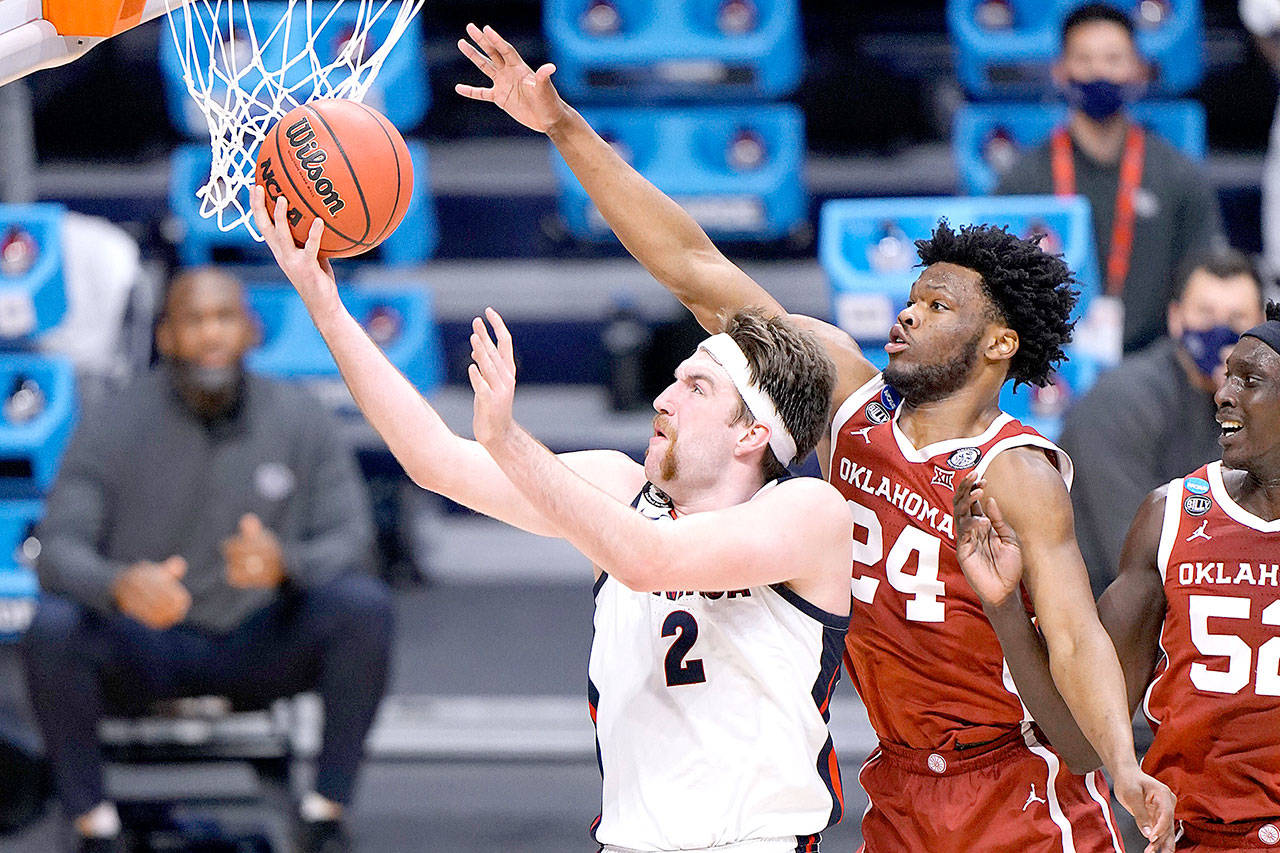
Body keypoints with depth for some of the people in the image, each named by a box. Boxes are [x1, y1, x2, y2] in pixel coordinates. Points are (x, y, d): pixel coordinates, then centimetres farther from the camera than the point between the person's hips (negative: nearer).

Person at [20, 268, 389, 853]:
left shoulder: (303, 425, -4)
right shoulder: (111, 427, -9)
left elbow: (349, 542, -10)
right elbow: (58, 552, -16)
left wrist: (284, 563, -36)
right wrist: (120, 585, -41)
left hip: (258, 647, 1)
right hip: (139, 653, -1)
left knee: (365, 604, -25)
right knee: (52, 627, -32)